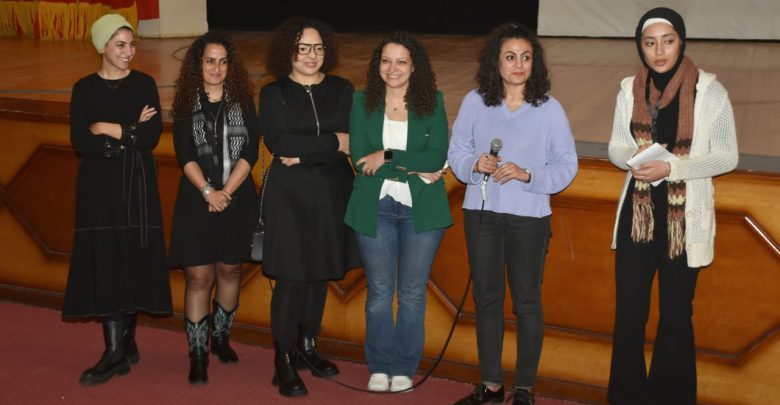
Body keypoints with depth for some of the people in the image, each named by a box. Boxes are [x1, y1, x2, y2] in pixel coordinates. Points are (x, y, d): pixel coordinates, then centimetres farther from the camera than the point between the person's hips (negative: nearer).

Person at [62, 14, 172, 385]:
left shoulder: (144, 84, 3)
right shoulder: (84, 88, 2)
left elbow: (152, 137, -8)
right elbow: (80, 141, -8)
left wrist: (108, 128, -9)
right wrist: (130, 135, -13)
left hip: (137, 185, 0)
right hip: (99, 186, 0)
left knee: (134, 261, 1)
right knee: (104, 263, -4)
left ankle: (125, 342, 13)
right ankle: (116, 351, -3)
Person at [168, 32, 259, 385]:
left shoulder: (242, 101, 4)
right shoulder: (186, 103, 2)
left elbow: (250, 151, -4)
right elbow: (184, 155, -5)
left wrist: (227, 191, -13)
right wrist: (208, 191, -17)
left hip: (237, 199, 2)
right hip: (197, 201, -1)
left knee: (229, 270, 11)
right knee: (198, 277, -3)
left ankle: (221, 337, 29)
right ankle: (197, 355, 2)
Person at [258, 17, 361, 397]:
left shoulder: (342, 89, 7)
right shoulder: (273, 93, 1)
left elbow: (349, 141, -4)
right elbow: (278, 142, -13)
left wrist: (303, 153, -13)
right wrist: (331, 142, -12)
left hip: (332, 192, 3)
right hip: (289, 194, -3)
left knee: (320, 273, 11)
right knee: (292, 276, -5)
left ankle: (307, 347, 27)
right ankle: (283, 361, 4)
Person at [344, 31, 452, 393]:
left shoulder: (433, 102, 1)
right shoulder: (362, 102, 2)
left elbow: (438, 157, -9)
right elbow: (359, 158, -9)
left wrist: (388, 156, -16)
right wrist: (416, 170, -15)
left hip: (421, 209, 0)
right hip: (375, 208, 0)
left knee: (412, 293, 7)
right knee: (379, 292, 8)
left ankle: (404, 369, 19)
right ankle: (379, 367, 21)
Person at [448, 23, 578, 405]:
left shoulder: (549, 109, -5)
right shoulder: (474, 102, 0)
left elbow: (566, 165, -4)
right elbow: (456, 152, 4)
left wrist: (527, 175, -19)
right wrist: (475, 165, -17)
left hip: (529, 217, -2)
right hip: (481, 213, 2)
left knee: (527, 302, 6)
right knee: (486, 298, 12)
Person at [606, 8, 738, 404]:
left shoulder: (709, 90, -10)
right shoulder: (629, 88, 2)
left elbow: (727, 157, -8)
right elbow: (616, 148, 8)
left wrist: (672, 168, -22)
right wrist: (634, 158, -16)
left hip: (685, 218, -3)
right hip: (637, 215, 3)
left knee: (675, 317, 10)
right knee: (628, 312, 10)